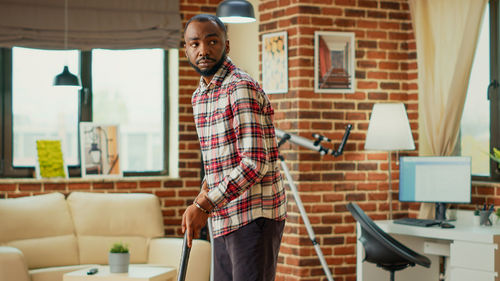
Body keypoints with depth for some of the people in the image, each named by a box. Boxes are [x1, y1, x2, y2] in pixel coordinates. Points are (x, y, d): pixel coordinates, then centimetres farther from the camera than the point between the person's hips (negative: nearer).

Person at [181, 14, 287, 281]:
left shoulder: (242, 88, -14)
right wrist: (203, 194, 9)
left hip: (254, 216, -9)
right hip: (224, 221, 9)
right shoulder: (199, 96, 15)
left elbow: (254, 164, -22)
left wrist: (204, 206, -21)